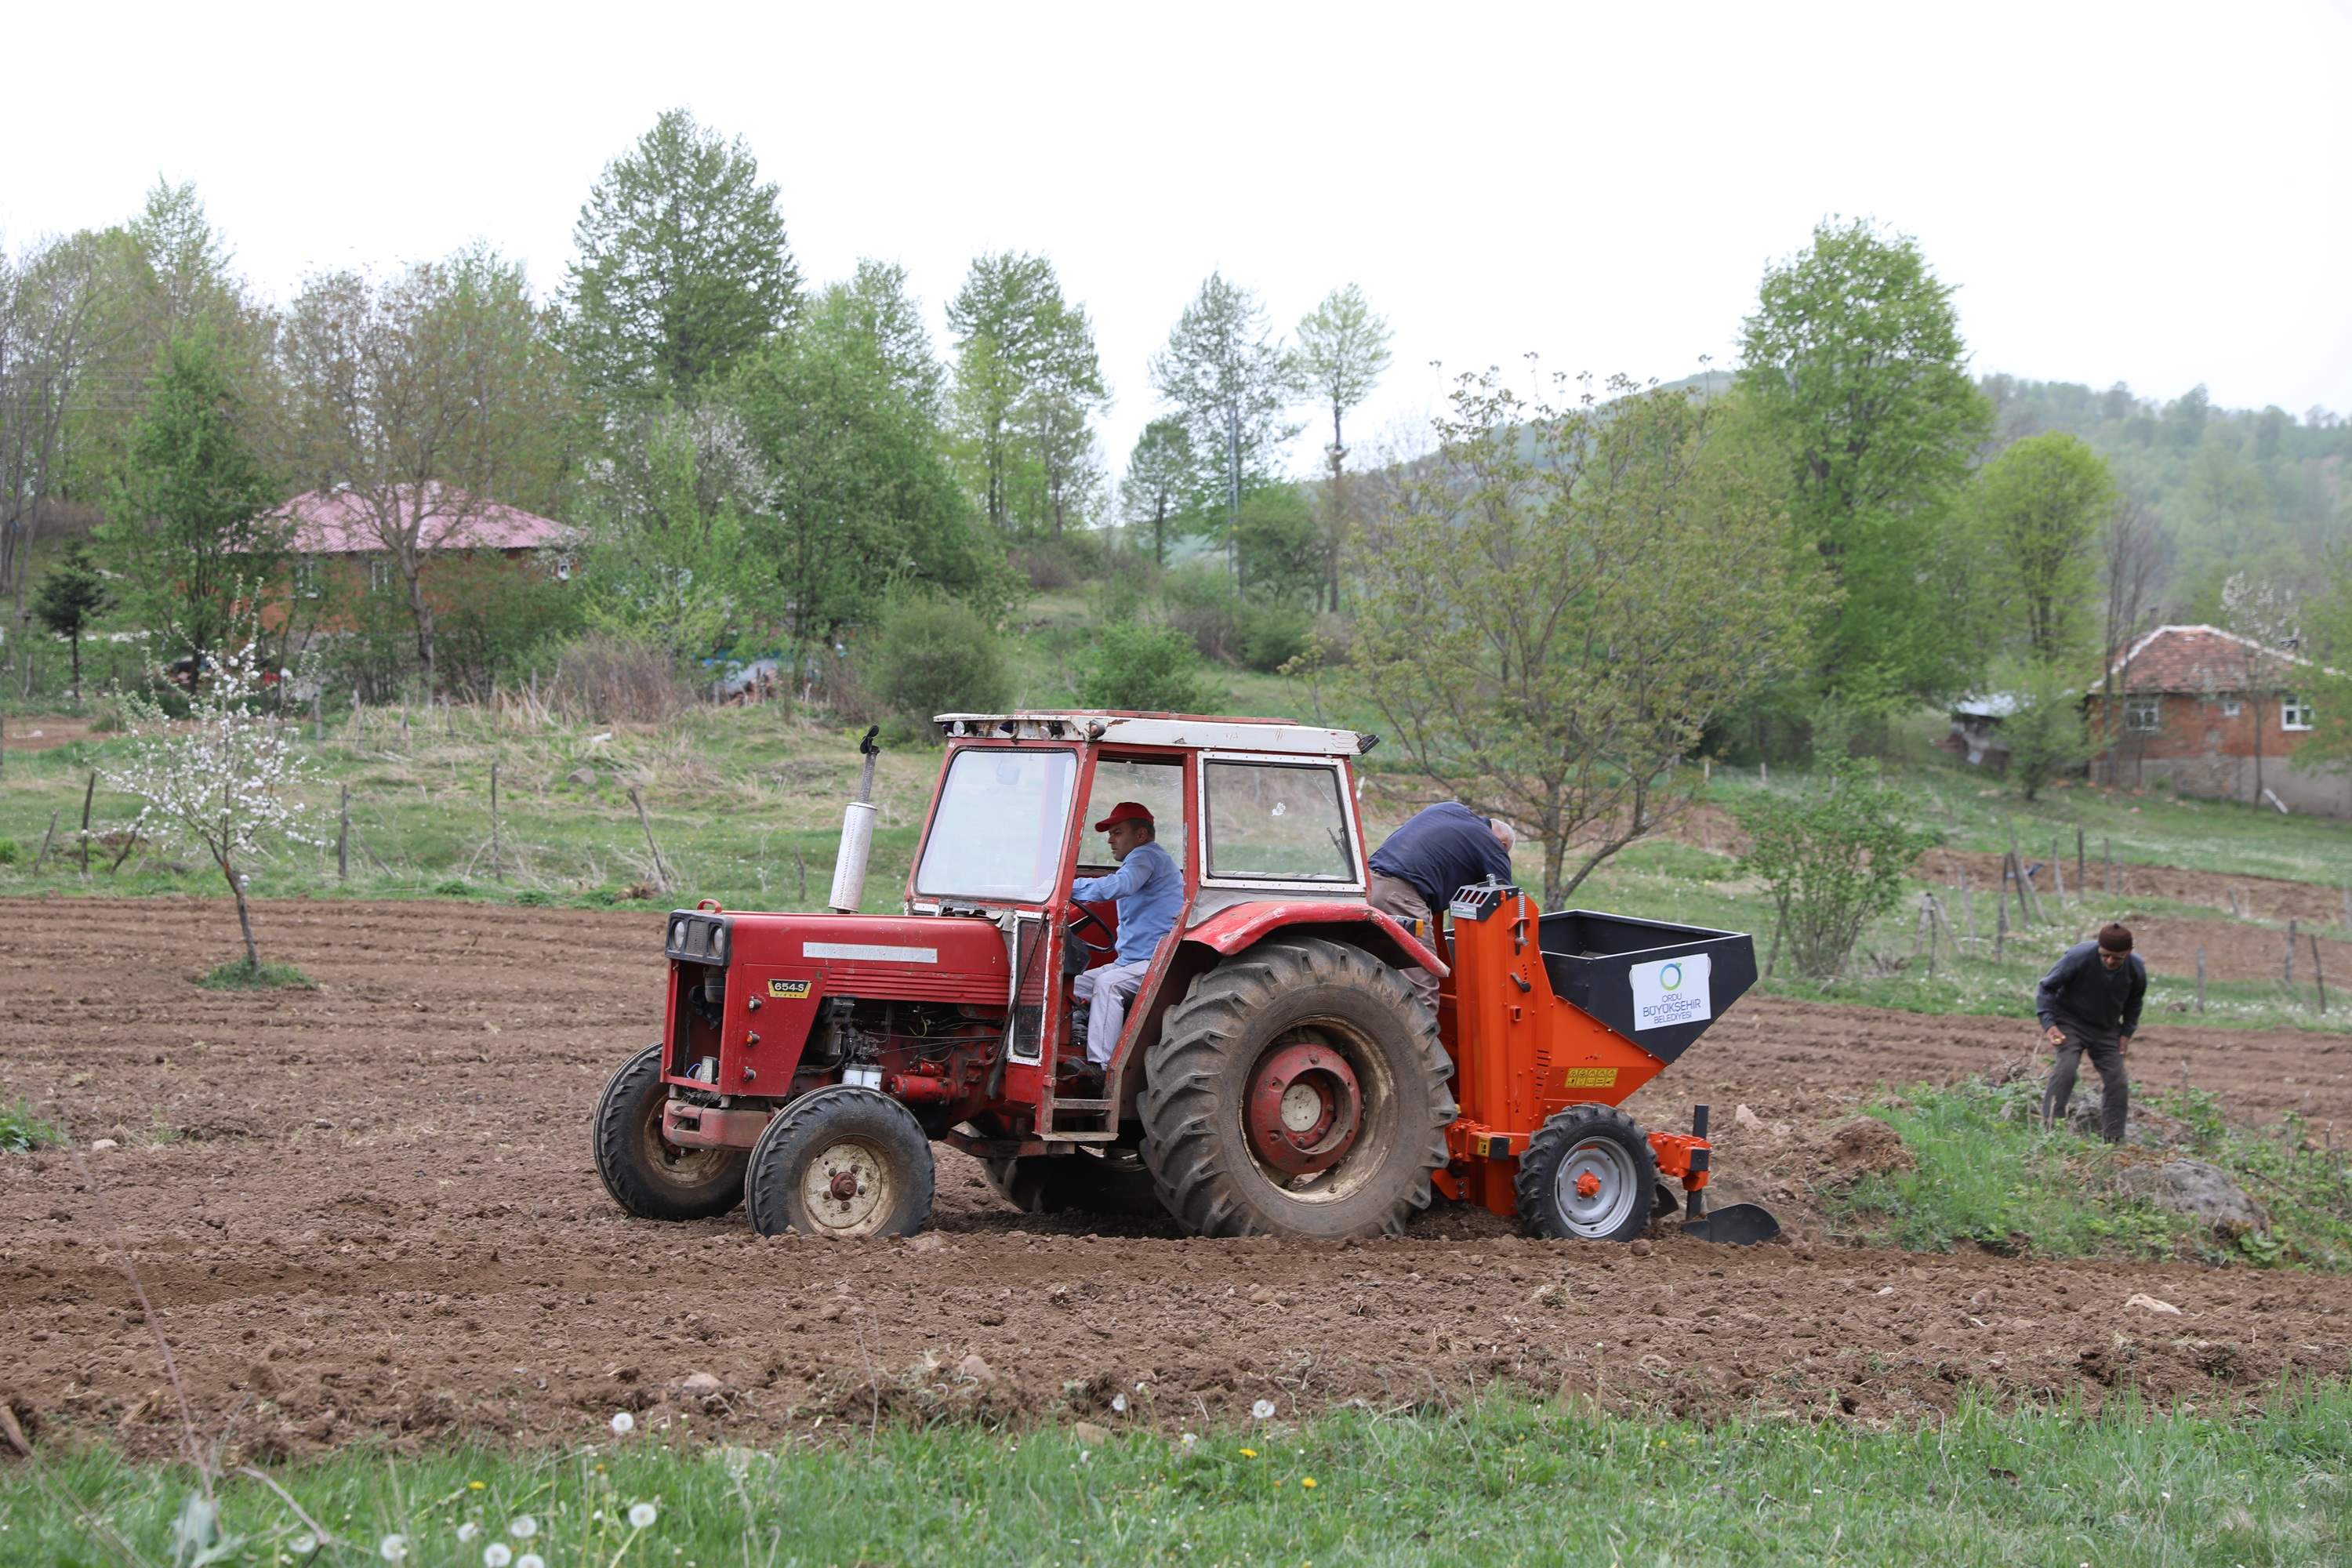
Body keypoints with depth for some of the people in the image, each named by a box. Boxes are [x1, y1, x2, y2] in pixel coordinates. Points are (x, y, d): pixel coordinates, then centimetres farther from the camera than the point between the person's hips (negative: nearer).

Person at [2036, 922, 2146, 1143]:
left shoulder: (2136, 969, -14)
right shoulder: (2079, 957, -28)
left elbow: (2134, 1002, 10)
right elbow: (2047, 987, -15)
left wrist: (2127, 1032, 1)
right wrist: (2049, 1024, -25)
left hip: (2107, 1030, 4)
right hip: (2071, 1023, -4)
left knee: (2117, 1083, -2)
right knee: (2065, 1069, -26)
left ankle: (2113, 1140, 9)